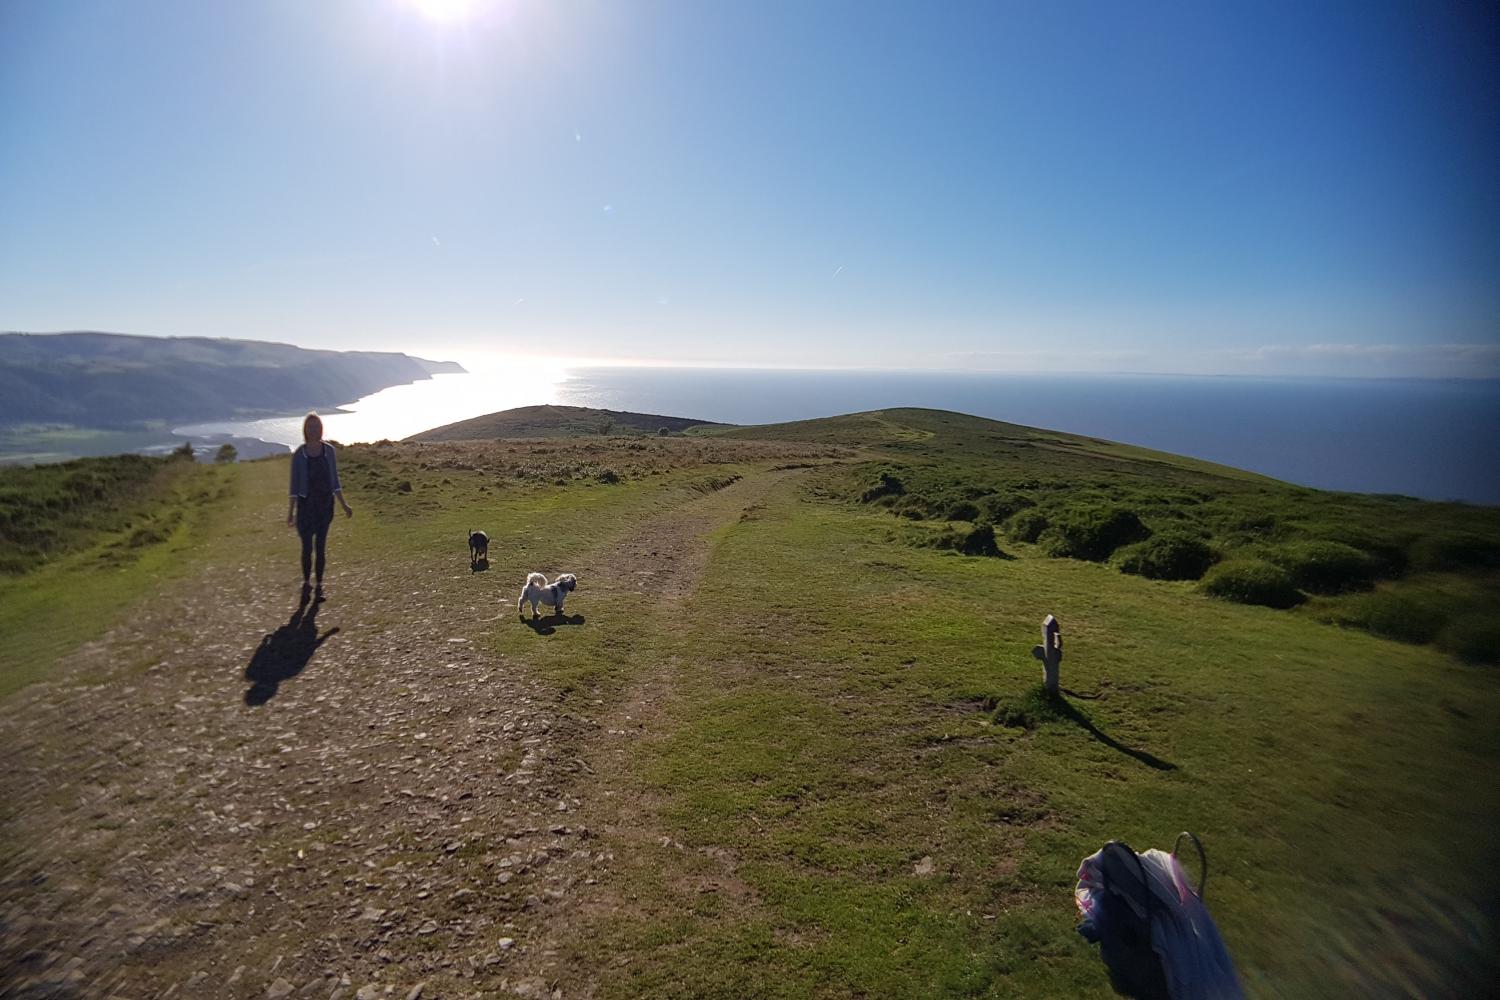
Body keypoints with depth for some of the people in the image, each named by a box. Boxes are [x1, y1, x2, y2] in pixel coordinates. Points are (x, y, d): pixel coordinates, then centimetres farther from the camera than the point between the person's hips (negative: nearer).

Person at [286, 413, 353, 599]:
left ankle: (319, 586, 17)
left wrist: (344, 505, 4)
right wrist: (290, 512, -4)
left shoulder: (329, 450, -1)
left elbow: (334, 481, 6)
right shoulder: (299, 454, -6)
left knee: (321, 546, 6)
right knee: (307, 547, 4)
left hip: (325, 503, 1)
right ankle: (306, 583, 24)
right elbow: (294, 485, -2)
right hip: (306, 504, -1)